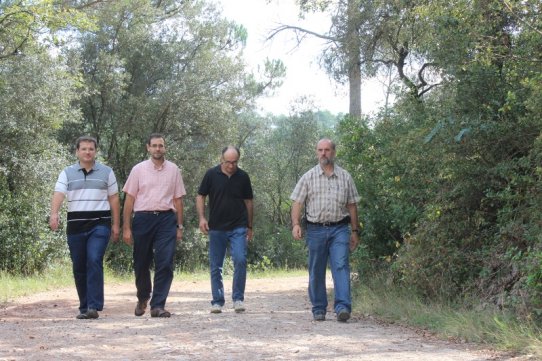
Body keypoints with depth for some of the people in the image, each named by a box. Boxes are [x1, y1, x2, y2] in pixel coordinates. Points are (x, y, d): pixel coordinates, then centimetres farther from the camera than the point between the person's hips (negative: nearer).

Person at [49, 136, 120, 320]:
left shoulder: (106, 172, 8)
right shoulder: (67, 173, 8)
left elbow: (114, 199, 10)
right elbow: (58, 194, -6)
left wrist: (116, 225, 7)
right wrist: (54, 213, -24)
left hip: (100, 224, -2)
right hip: (75, 225, 2)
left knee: (94, 261, -17)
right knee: (79, 267, 6)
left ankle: (94, 306, -17)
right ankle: (84, 307, 17)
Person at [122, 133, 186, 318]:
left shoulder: (173, 170, 9)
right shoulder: (139, 169, 5)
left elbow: (178, 199, 11)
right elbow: (129, 199, 4)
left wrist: (179, 226, 6)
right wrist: (126, 227, 0)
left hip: (166, 219, 0)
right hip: (143, 218, 0)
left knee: (165, 264, -10)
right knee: (141, 264, 10)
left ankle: (158, 305, -6)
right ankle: (143, 298, 35)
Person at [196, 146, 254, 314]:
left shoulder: (243, 177, 3)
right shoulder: (211, 174, -1)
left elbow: (248, 202, 11)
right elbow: (201, 196, 5)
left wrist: (249, 226, 12)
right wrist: (202, 218, -9)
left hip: (238, 227, 0)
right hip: (216, 228, 0)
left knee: (240, 260, -15)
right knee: (216, 267, 4)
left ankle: (238, 298, -3)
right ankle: (217, 302, 14)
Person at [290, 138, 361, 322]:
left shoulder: (345, 177, 10)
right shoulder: (308, 177, 6)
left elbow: (352, 205, 13)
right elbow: (297, 203, 3)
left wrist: (355, 231, 11)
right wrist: (295, 224, -12)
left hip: (339, 229, 0)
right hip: (316, 229, 0)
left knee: (341, 266, -14)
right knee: (316, 272, 5)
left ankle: (343, 307, -20)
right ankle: (319, 309, 15)